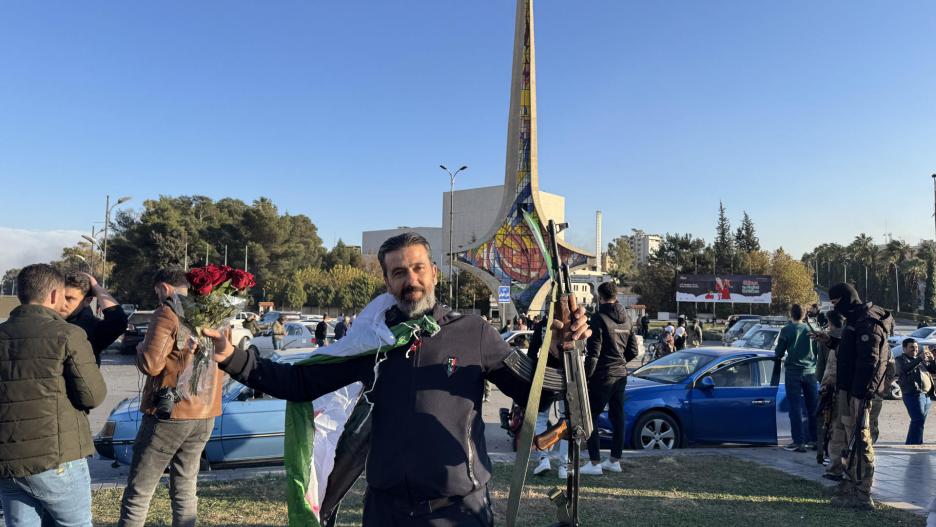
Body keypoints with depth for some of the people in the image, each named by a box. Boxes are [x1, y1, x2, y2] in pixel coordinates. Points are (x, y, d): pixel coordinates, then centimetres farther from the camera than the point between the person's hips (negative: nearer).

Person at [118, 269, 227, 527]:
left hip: (170, 414, -6)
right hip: (205, 415, 7)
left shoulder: (168, 314, -9)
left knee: (138, 494, 2)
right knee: (185, 491, 13)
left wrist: (141, 346, 3)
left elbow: (150, 364, -16)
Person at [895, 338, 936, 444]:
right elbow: (906, 369, -19)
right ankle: (916, 444, -20)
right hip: (914, 394, -7)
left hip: (926, 395, 7)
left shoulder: (920, 360, 23)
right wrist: (920, 358, -28)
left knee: (918, 422, 9)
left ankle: (910, 444, 15)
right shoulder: (900, 360, 2)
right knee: (919, 420, -18)